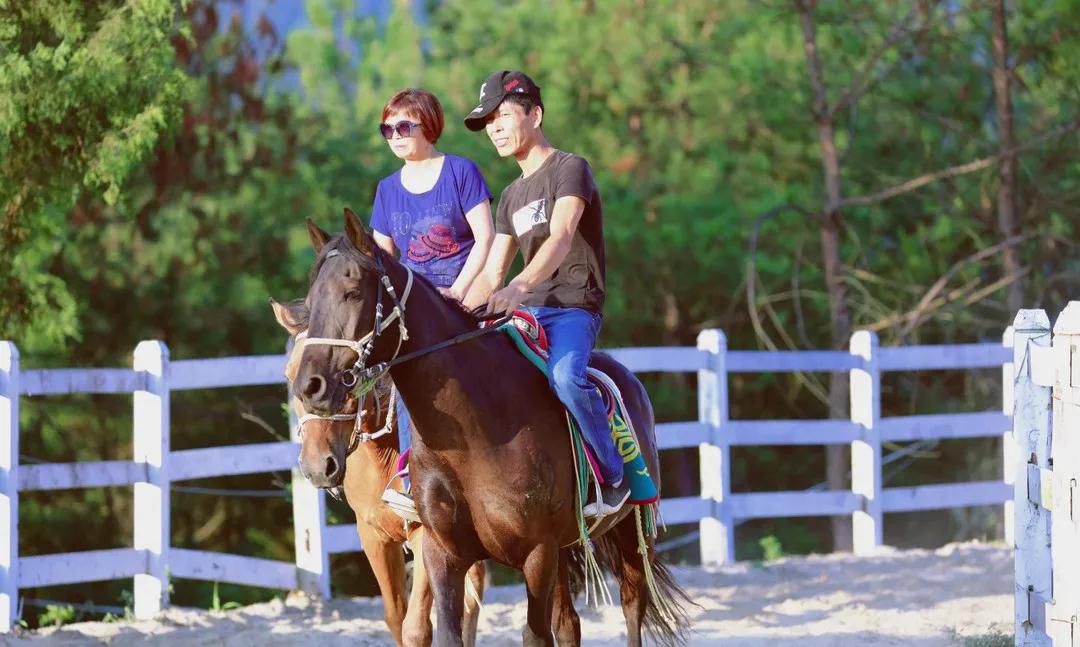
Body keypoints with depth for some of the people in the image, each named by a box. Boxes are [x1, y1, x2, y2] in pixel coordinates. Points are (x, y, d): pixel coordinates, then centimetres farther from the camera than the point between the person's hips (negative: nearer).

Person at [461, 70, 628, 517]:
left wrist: (521, 286, -38)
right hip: (526, 312, 8)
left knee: (565, 376, -37)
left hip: (573, 307, -8)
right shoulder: (512, 197, 22)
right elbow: (492, 273, 22)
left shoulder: (569, 170, -3)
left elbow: (561, 237, -21)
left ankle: (614, 477, -21)